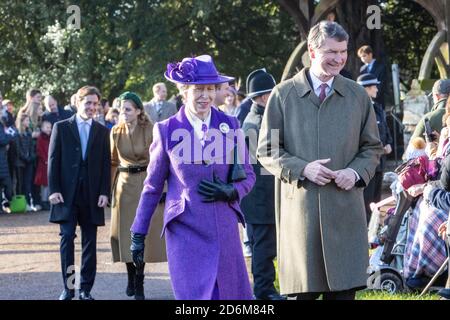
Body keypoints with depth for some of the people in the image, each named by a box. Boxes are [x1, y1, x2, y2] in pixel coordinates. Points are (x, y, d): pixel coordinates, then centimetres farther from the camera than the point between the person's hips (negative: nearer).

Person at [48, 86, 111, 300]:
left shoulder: (102, 131, 10)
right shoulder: (61, 128, 5)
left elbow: (106, 164, 8)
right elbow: (53, 160, 2)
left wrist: (104, 192, -2)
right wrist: (53, 189, -6)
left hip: (91, 194, 2)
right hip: (67, 193, -2)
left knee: (90, 242, 3)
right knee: (67, 237, -7)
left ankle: (86, 289, 9)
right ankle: (68, 288, -2)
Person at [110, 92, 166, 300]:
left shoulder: (150, 130, -9)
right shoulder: (116, 132, 1)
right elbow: (113, 162, 9)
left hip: (146, 183, -3)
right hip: (124, 184, 3)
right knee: (126, 230, 6)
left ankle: (139, 283, 4)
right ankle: (131, 277, 24)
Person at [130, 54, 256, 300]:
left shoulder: (230, 126, 5)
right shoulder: (167, 130, 0)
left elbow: (248, 176, 13)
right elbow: (152, 186, 7)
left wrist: (230, 192, -9)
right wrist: (138, 234, 7)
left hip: (225, 231, 2)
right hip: (185, 232, -2)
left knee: (231, 295, 5)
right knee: (193, 294, -6)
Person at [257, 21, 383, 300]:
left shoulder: (358, 96, 11)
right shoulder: (283, 95, 4)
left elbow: (373, 147, 17)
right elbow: (267, 151, 5)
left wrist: (357, 172, -5)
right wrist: (302, 169, -11)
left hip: (345, 211, 2)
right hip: (299, 208, -2)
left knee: (344, 290, 0)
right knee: (302, 290, 1)